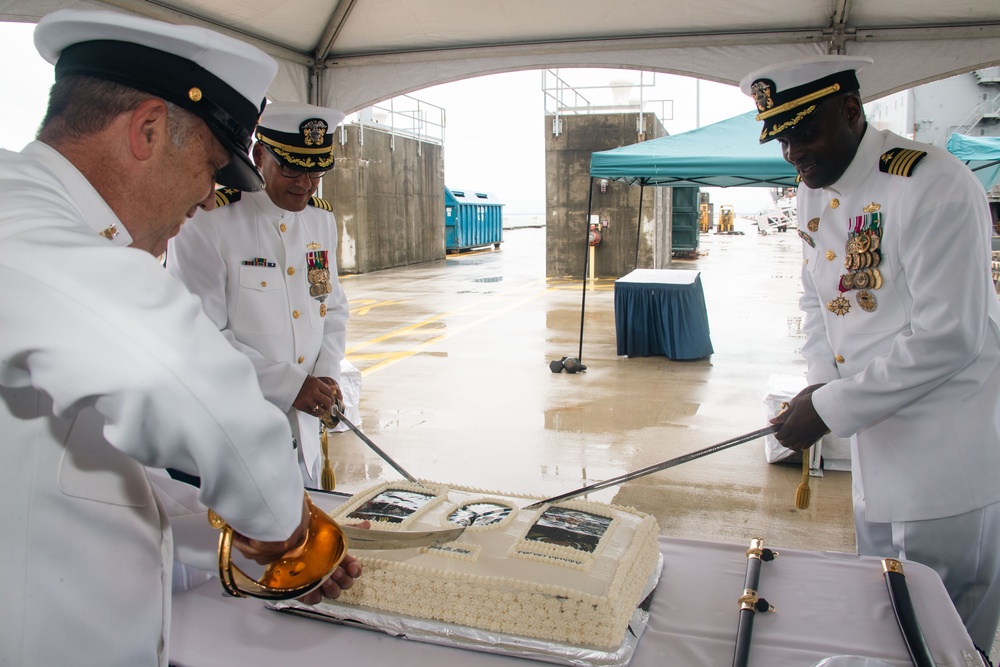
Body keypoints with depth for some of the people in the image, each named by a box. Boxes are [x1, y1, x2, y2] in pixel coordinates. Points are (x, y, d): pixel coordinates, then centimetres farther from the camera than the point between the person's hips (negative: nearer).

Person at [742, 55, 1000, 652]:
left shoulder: (935, 187, -21)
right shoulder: (814, 191, 6)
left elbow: (950, 337, -25)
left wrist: (832, 410, -22)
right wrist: (820, 382, -2)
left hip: (947, 460, -7)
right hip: (877, 442, 8)